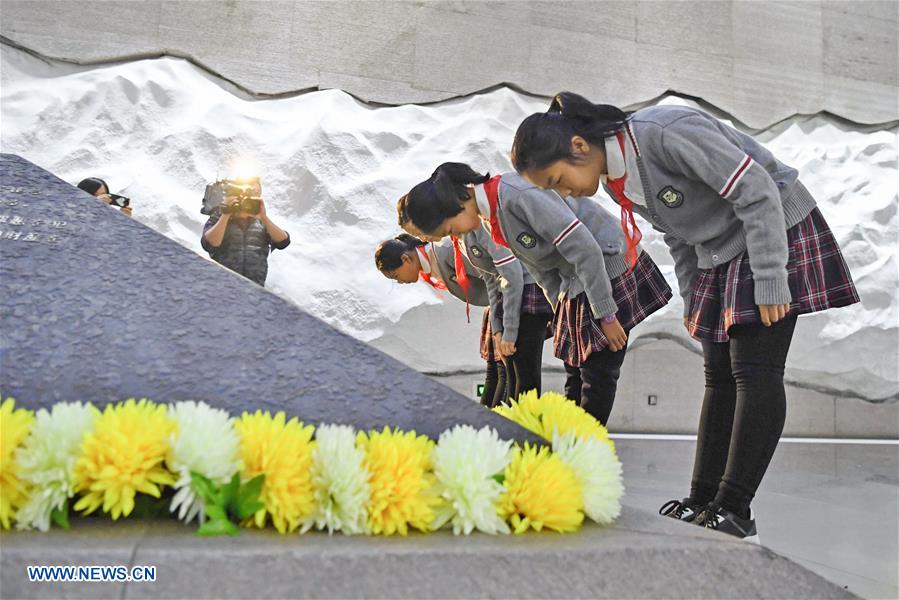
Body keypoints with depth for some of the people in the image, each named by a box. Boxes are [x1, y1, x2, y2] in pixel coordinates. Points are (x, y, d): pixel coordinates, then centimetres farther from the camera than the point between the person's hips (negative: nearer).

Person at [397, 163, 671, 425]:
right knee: (575, 370, 13)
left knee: (598, 375, -4)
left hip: (609, 268, -9)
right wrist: (563, 313, 8)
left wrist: (606, 314, -21)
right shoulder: (491, 217, 2)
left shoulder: (518, 195, -28)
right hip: (575, 284, 9)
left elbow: (585, 250, -27)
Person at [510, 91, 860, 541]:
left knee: (754, 370, -12)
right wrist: (690, 300, 12)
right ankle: (702, 501, 9)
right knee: (720, 376, 6)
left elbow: (758, 193, -27)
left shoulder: (666, 133, -28)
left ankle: (734, 510, -9)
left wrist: (770, 281, -25)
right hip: (720, 256, 8)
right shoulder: (614, 179, -1)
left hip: (779, 232, -8)